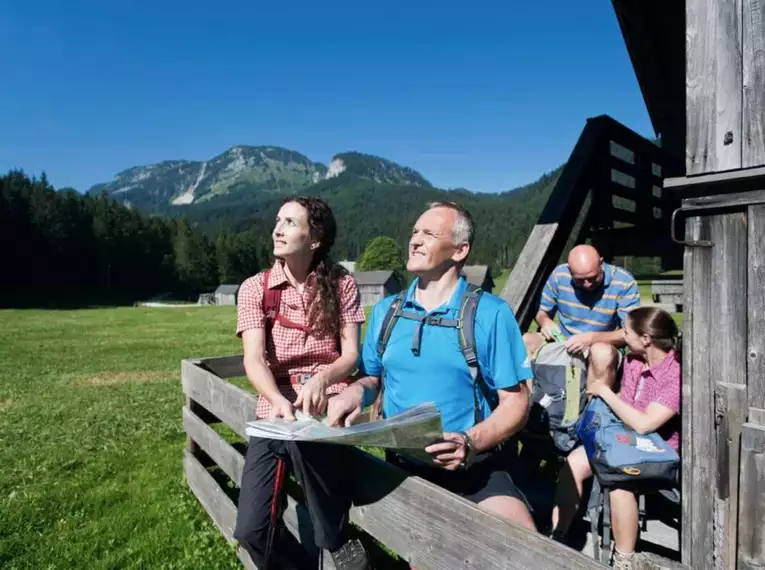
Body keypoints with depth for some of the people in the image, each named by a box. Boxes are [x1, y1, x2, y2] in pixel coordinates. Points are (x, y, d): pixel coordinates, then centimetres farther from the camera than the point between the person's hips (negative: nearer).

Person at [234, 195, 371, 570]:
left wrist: (321, 379, -25)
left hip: (326, 402, -1)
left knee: (301, 434, -35)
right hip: (274, 406, 2)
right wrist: (278, 400, -29)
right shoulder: (255, 287, 2)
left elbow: (351, 354, -3)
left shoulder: (341, 284, 2)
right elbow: (253, 360, -9)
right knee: (251, 529, -10)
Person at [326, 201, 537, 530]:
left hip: (473, 464, -4)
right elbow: (372, 377, 16)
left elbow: (515, 402, -6)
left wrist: (470, 442, -22)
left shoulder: (490, 313, -6)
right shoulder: (385, 310, 7)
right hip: (401, 464, 4)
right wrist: (356, 393, -7)